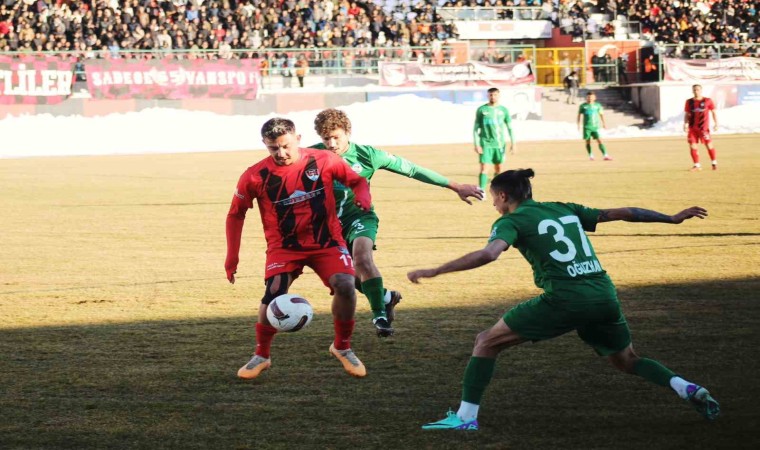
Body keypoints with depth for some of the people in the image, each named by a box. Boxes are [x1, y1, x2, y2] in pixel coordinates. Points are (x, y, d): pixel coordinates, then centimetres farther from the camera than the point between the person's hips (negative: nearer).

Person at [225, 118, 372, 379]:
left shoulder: (323, 161, -9)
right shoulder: (255, 176, -10)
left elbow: (357, 181, 5)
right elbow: (236, 214, 3)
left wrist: (362, 197, -19)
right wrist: (232, 257, 0)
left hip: (326, 242, 1)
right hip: (284, 247, -1)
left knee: (345, 286, -21)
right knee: (273, 294, -22)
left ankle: (342, 348, 3)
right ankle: (261, 356, 1)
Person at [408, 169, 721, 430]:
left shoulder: (511, 221, 3)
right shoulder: (565, 210, 21)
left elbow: (488, 254, -17)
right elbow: (621, 213, 23)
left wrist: (433, 272, -15)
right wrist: (672, 219, 33)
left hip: (565, 300, -6)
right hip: (604, 295, 6)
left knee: (487, 342, 7)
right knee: (627, 362, 26)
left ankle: (466, 416, 1)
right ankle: (686, 389, 5)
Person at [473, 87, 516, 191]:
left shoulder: (503, 110, 5)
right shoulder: (482, 110, -1)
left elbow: (510, 127, 10)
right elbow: (476, 128, 0)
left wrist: (513, 143, 3)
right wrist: (476, 144, -8)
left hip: (499, 143, 3)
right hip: (486, 143, -3)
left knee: (498, 168, 8)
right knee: (483, 167, -10)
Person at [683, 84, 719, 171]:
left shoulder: (707, 101, 2)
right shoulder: (689, 102, 8)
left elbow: (713, 112, 5)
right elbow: (686, 114, 12)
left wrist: (716, 124, -2)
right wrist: (685, 124, 0)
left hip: (703, 128, -3)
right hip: (692, 128, 3)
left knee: (709, 145, -3)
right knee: (693, 147, -2)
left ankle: (714, 163, 13)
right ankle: (697, 165, 8)